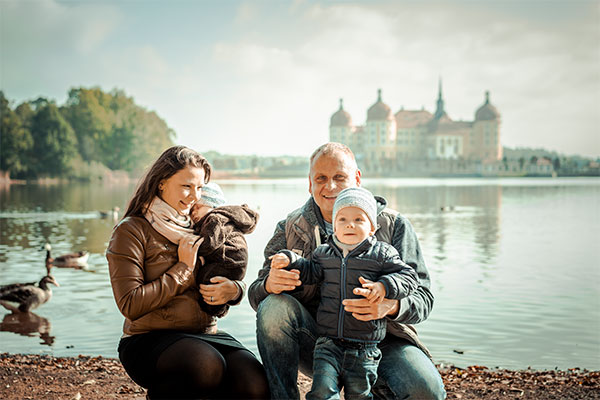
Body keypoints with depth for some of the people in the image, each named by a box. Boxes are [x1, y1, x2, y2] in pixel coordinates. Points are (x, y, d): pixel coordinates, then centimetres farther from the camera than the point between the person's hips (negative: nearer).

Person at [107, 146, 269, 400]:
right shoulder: (132, 230, -2)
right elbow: (130, 305, -11)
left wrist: (233, 291, -6)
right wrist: (183, 268, -9)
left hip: (206, 335, 4)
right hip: (149, 339, -4)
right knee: (207, 366, -35)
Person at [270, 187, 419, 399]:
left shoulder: (382, 253, -1)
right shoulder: (324, 252, 10)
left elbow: (408, 276, -3)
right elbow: (309, 271, 13)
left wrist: (383, 287, -19)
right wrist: (290, 260, -4)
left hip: (364, 348, -2)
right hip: (328, 343, 2)